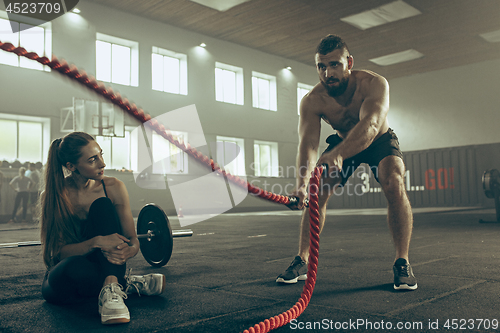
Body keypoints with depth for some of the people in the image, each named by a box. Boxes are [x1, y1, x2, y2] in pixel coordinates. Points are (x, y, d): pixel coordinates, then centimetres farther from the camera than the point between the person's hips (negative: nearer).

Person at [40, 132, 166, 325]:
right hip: (66, 275, -2)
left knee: (102, 205, -25)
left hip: (103, 265, 2)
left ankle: (111, 286, -35)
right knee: (73, 266, -42)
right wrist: (96, 241, -37)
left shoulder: (113, 188, -8)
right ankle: (126, 284, -16)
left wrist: (128, 252, -34)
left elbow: (133, 240, -8)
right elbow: (59, 251, -18)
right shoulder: (53, 196, -14)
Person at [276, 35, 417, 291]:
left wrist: (337, 153, -72)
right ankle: (302, 261, 1)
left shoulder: (373, 84, -35)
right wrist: (302, 182, -58)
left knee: (394, 185, -29)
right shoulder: (312, 101, -28)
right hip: (341, 143, 3)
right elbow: (307, 143, -39)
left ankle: (402, 262, -16)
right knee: (316, 193, -13)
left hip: (379, 141, -2)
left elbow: (370, 125, -53)